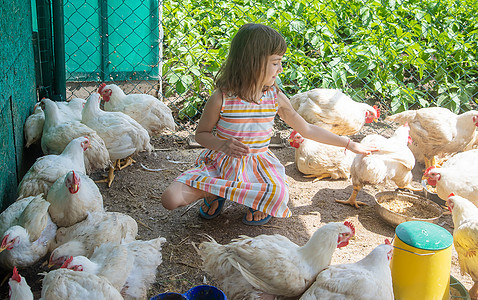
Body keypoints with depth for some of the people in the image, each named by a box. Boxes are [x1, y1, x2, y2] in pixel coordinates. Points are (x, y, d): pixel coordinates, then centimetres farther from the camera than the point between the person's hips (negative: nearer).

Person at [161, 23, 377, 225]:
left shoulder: (276, 98, -3)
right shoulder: (221, 99, -13)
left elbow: (306, 129, 9)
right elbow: (201, 133, -1)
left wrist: (349, 144, 11)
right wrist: (222, 145, -24)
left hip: (259, 164, 2)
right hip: (221, 163, -1)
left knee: (278, 194, -33)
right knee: (171, 198, -21)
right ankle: (217, 194, 7)